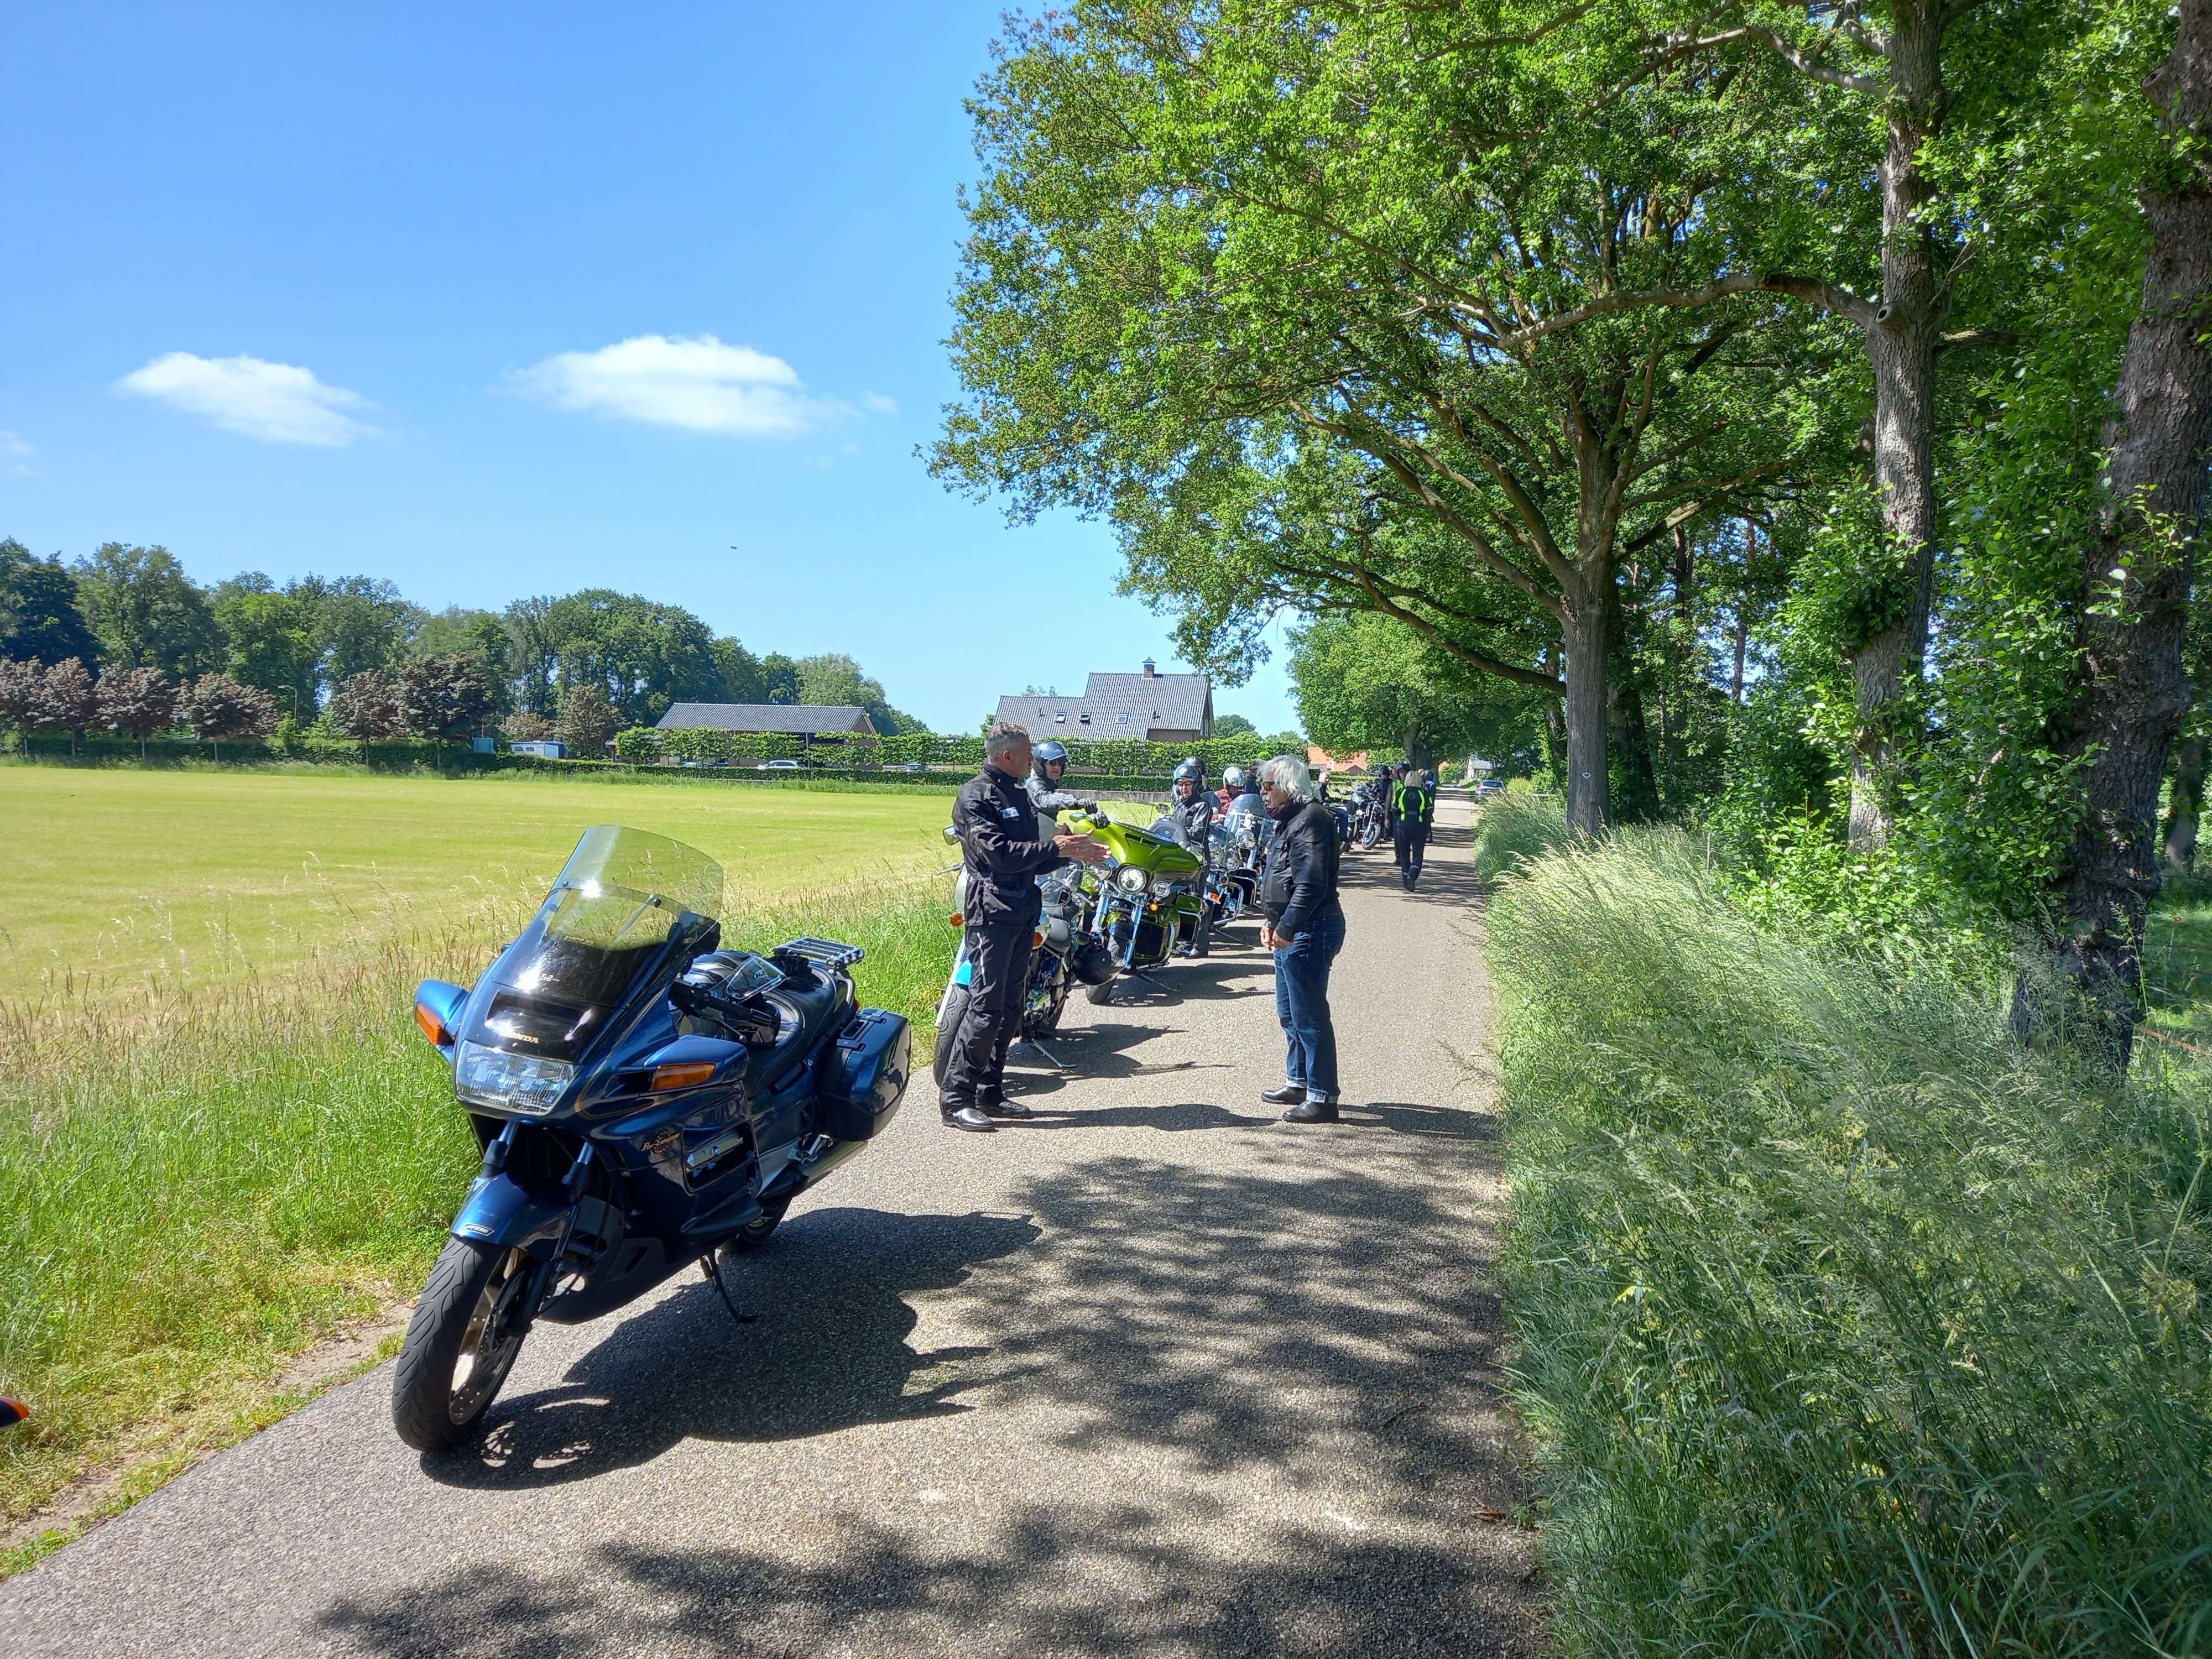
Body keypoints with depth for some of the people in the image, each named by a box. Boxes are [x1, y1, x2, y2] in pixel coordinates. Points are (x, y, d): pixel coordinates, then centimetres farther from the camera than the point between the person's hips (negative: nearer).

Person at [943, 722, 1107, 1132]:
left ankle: (990, 1093, 20)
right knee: (986, 1006, -11)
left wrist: (1073, 852, 8)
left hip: (1023, 911, 9)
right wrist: (1054, 847, -16)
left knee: (1011, 1007, 12)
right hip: (992, 910, -9)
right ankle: (955, 1099, -5)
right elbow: (998, 853, -20)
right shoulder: (975, 796, -9)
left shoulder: (1019, 795, 19)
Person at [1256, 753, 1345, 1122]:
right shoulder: (1290, 819, 17)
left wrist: (1286, 927, -23)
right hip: (1290, 932, 11)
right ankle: (1298, 1083, 32)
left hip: (1310, 931, -11)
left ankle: (1322, 1098, -1)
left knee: (1309, 1017, -7)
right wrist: (1270, 920, 16)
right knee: (1289, 1013, 19)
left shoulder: (1311, 820, -17)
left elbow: (1312, 884, -25)